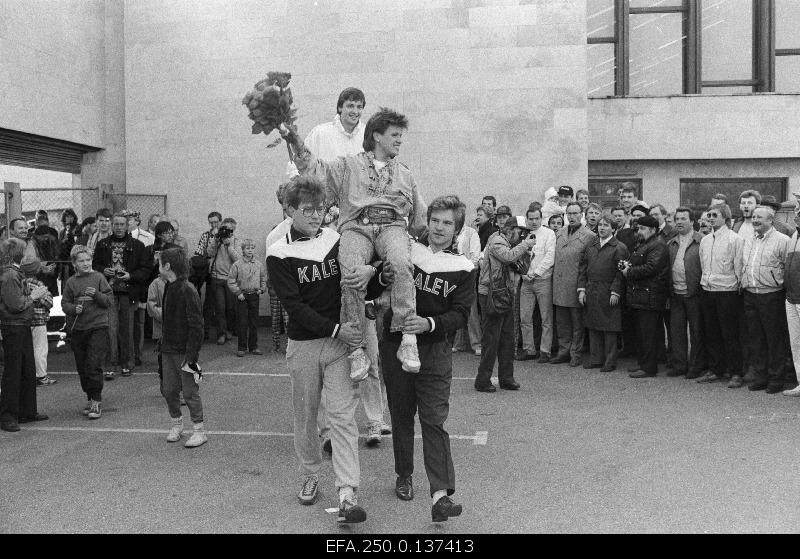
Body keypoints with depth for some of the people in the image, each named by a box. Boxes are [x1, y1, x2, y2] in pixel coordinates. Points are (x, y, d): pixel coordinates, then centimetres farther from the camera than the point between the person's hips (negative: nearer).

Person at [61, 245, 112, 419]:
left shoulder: (98, 277, 1)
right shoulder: (71, 282, 8)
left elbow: (109, 300, 0)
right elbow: (64, 304, 8)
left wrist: (96, 295, -17)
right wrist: (74, 308, -12)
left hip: (98, 327, -3)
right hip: (77, 329, 4)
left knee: (94, 365, -10)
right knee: (82, 367, 9)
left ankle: (97, 401, -2)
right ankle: (90, 398, 24)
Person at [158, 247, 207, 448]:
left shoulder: (187, 290, -18)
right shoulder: (168, 287, 9)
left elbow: (196, 326, -20)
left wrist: (192, 356, -22)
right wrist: (163, 344, 12)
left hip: (184, 350, -8)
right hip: (168, 349, 8)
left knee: (190, 392, 0)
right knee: (168, 390, 13)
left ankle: (200, 431, 11)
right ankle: (176, 424, 31)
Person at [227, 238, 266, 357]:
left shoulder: (259, 265, 5)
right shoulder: (237, 265, -5)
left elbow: (264, 279, 16)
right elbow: (231, 282, -3)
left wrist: (262, 290, 3)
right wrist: (238, 293, -9)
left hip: (254, 296, 3)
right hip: (242, 297, -3)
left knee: (254, 323, 7)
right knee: (242, 323, 0)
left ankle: (253, 346, 16)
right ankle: (242, 347, 8)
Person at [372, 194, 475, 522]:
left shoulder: (463, 268, 2)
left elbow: (460, 314, -5)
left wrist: (430, 323, -23)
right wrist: (383, 277, -15)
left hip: (435, 350, -2)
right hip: (396, 344, 2)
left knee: (434, 420, -8)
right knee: (401, 415, 13)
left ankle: (440, 494, -11)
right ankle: (404, 475, 32)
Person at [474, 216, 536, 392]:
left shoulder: (511, 244, 19)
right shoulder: (496, 242, -10)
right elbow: (508, 256, -28)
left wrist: (526, 249, 5)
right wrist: (525, 245, -14)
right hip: (491, 296, -9)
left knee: (507, 339, 11)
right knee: (490, 340, -5)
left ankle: (506, 378, 18)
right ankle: (483, 380, 1)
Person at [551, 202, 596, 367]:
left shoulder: (589, 236, -5)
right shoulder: (559, 233, 13)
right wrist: (554, 276, 11)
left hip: (576, 285, -5)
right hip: (559, 284, 5)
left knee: (577, 322, 4)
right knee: (561, 322, 11)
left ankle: (575, 354, 13)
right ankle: (564, 351, 21)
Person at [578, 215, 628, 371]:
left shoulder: (619, 248, -3)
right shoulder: (590, 245, 13)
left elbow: (620, 273, -8)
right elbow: (582, 268, 12)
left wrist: (615, 293, -14)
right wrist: (581, 289, 4)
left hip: (608, 293, -5)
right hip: (591, 292, 5)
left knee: (609, 329, 0)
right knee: (593, 328, 11)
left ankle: (610, 362, 8)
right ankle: (595, 359, 20)